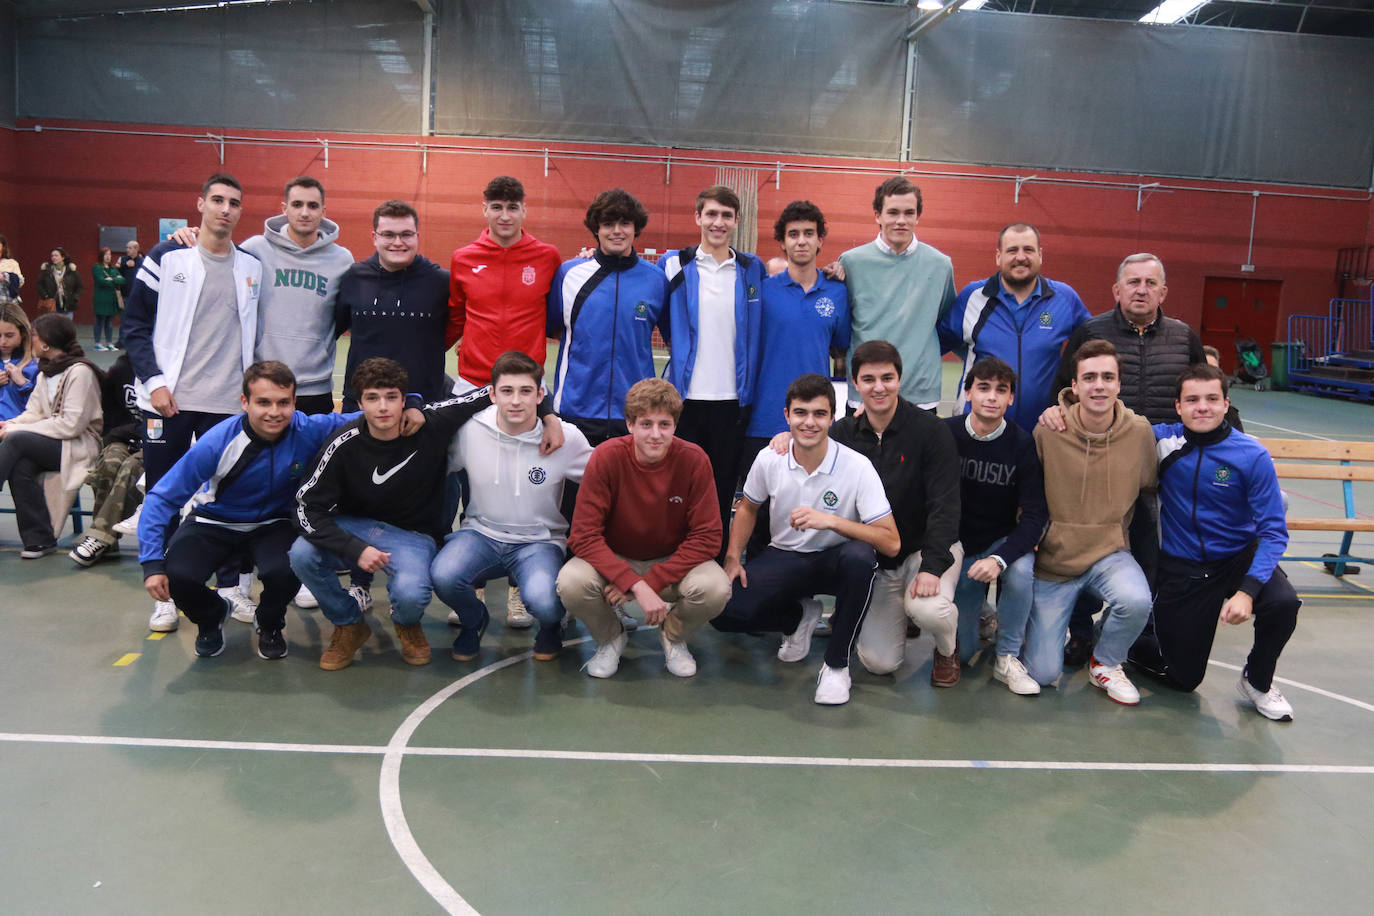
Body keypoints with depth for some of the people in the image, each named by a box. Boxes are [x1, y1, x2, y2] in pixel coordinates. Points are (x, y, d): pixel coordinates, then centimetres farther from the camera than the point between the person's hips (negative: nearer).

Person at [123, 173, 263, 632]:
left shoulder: (252, 267, 8)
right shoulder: (166, 257, -1)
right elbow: (135, 324, -1)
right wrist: (153, 380, -10)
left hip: (228, 403, 2)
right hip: (169, 400, -2)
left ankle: (231, 585, 20)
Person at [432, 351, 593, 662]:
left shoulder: (566, 438, -11)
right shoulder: (469, 431, -7)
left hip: (539, 541, -2)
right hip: (481, 533, 2)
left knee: (543, 602, -32)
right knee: (443, 576, -29)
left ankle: (551, 625, 11)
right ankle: (474, 621, 9)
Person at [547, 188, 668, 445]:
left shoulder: (656, 280, 3)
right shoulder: (569, 273, 3)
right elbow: (549, 326, 15)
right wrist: (579, 343, 1)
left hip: (635, 413, 0)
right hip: (575, 409, 0)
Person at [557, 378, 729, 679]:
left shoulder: (694, 460, -18)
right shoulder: (607, 457, -19)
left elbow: (707, 536, -17)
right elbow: (584, 535, -21)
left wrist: (650, 582, -25)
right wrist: (636, 585, -33)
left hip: (673, 561, 0)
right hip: (613, 559, 0)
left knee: (716, 587, -31)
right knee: (571, 583, -31)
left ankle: (674, 636, 6)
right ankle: (611, 637, 5)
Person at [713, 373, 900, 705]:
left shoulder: (857, 467, -19)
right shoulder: (769, 459, -9)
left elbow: (891, 543, -22)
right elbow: (748, 508, 12)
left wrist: (832, 521, -33)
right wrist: (733, 557, -1)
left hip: (833, 561, -3)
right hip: (783, 557, 3)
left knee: (859, 557, -39)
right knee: (723, 610, -21)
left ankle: (836, 663, -16)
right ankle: (800, 616, 12)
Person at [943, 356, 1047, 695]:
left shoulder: (1022, 444, -11)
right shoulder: (945, 434, -10)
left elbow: (1035, 515, -15)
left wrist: (999, 558, -31)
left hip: (1002, 542, 0)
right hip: (956, 547, 0)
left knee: (1021, 570, -35)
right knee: (962, 649, -3)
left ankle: (1007, 658, -12)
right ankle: (977, 612, 34)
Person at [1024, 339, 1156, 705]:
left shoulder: (1139, 431, -7)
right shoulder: (1048, 432, -13)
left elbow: (1150, 487, 10)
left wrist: (1118, 529, 3)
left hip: (1109, 553, 1)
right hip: (1054, 557, -1)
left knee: (1137, 601, -34)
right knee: (1042, 674, -3)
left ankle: (1105, 664, 0)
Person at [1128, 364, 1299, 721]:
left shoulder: (1252, 456, -14)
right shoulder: (1163, 440, -11)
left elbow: (1273, 531, -15)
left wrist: (1247, 590, -27)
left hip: (1239, 557, 0)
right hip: (1181, 568, 0)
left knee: (1283, 603, -33)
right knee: (1184, 678, 4)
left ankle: (1257, 681, -1)